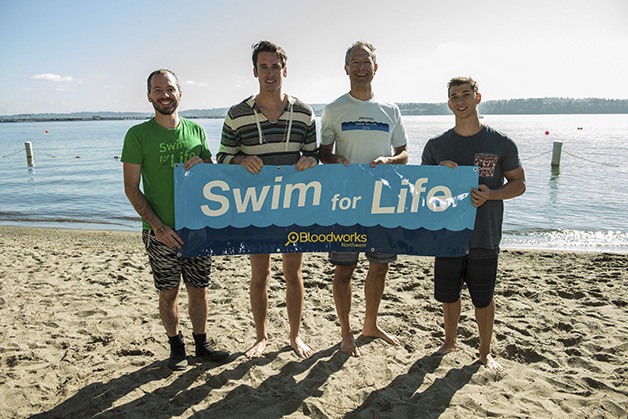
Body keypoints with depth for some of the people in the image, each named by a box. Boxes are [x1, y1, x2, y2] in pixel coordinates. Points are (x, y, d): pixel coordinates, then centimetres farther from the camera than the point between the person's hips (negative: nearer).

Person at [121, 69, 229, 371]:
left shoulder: (196, 130, 6)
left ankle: (201, 344, 31)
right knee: (168, 292, 10)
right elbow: (131, 188, -6)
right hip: (161, 232, -3)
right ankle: (176, 346, 30)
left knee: (199, 289, 12)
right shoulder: (138, 135, -4)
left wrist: (202, 164, -11)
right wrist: (159, 227, -14)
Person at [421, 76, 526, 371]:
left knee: (483, 300, 11)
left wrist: (490, 194, -16)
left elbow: (518, 184, 3)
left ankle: (485, 352, 33)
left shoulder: (501, 144, -3)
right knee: (448, 296, 15)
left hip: (484, 239, -1)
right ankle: (450, 341, 39)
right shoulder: (436, 145, 2)